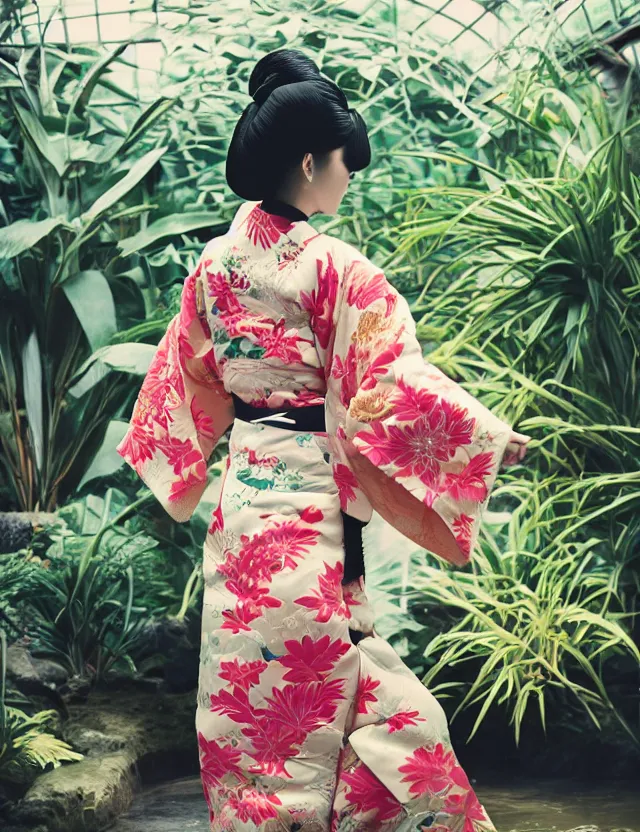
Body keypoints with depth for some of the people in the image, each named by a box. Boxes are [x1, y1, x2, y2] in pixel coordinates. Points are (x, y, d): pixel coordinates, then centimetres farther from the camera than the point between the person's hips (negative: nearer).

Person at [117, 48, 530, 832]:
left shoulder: (217, 262, 3)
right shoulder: (334, 267, -17)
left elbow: (187, 376, 15)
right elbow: (391, 384, -17)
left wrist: (163, 456, 33)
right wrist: (490, 435, -7)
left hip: (244, 488, 7)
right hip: (313, 495, -7)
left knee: (247, 665, 16)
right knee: (313, 671, 3)